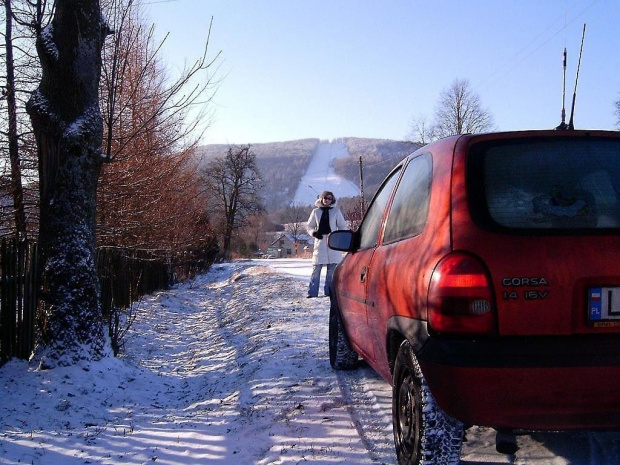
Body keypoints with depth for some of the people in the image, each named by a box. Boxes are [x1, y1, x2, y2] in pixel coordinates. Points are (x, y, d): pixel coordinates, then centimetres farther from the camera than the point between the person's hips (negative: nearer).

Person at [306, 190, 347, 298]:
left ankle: (329, 291, 8)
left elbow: (342, 226, 10)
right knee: (316, 269, -3)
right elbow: (309, 226, 15)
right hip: (320, 242, 0)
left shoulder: (336, 211, 8)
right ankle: (312, 292, -3)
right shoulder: (316, 212, 10)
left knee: (332, 269, 1)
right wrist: (314, 233, -6)